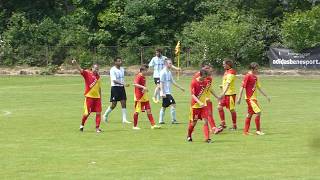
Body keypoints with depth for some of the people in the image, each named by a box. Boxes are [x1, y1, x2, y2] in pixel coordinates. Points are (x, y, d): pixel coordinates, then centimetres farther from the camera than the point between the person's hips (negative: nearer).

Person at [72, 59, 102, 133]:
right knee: (87, 113, 0)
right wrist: (76, 64, -39)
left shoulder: (98, 77, 11)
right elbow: (80, 70, -21)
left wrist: (100, 98, 19)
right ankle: (82, 125, 22)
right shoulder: (87, 73, -4)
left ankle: (97, 127, 4)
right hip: (89, 96, -5)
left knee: (98, 113, -1)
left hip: (97, 97, 5)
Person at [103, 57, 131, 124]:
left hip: (121, 88, 6)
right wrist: (123, 84, -31)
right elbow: (114, 80, -22)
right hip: (115, 87, -6)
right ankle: (105, 115, 20)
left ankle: (124, 119, 0)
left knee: (124, 103, -1)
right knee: (114, 104, -3)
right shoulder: (113, 70, -12)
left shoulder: (122, 69, 11)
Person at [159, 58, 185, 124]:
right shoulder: (163, 72, -13)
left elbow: (172, 81, 22)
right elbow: (161, 83, -16)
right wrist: (162, 92, -23)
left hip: (168, 92, 10)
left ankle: (161, 120, 15)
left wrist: (180, 87, 23)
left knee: (164, 107, 11)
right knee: (173, 104, -13)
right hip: (165, 93, -10)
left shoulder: (169, 72, 15)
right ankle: (173, 120, -11)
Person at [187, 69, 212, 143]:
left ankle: (207, 138, -9)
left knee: (206, 121, -8)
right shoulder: (194, 82, -14)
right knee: (194, 122, 6)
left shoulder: (205, 82, 2)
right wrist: (199, 103, -29)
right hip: (195, 105, -4)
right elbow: (193, 95, -19)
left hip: (203, 105, 4)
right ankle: (189, 136, 30)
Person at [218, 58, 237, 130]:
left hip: (230, 94, -9)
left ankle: (234, 126, 9)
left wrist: (223, 93, -33)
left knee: (232, 109, -1)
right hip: (225, 94, 9)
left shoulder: (231, 72, -16)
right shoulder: (226, 71, 13)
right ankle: (223, 124, 10)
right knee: (220, 107, 3)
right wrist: (222, 86, 9)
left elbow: (228, 84, -26)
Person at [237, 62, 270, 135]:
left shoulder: (255, 77, 14)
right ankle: (258, 130, -6)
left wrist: (266, 96, 21)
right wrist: (239, 98, -16)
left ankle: (246, 131, 15)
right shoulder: (248, 76, -11)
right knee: (258, 112, -13)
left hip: (254, 98, 9)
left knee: (250, 114, 10)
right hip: (250, 98, -9)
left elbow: (259, 87, 22)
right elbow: (242, 87, -13)